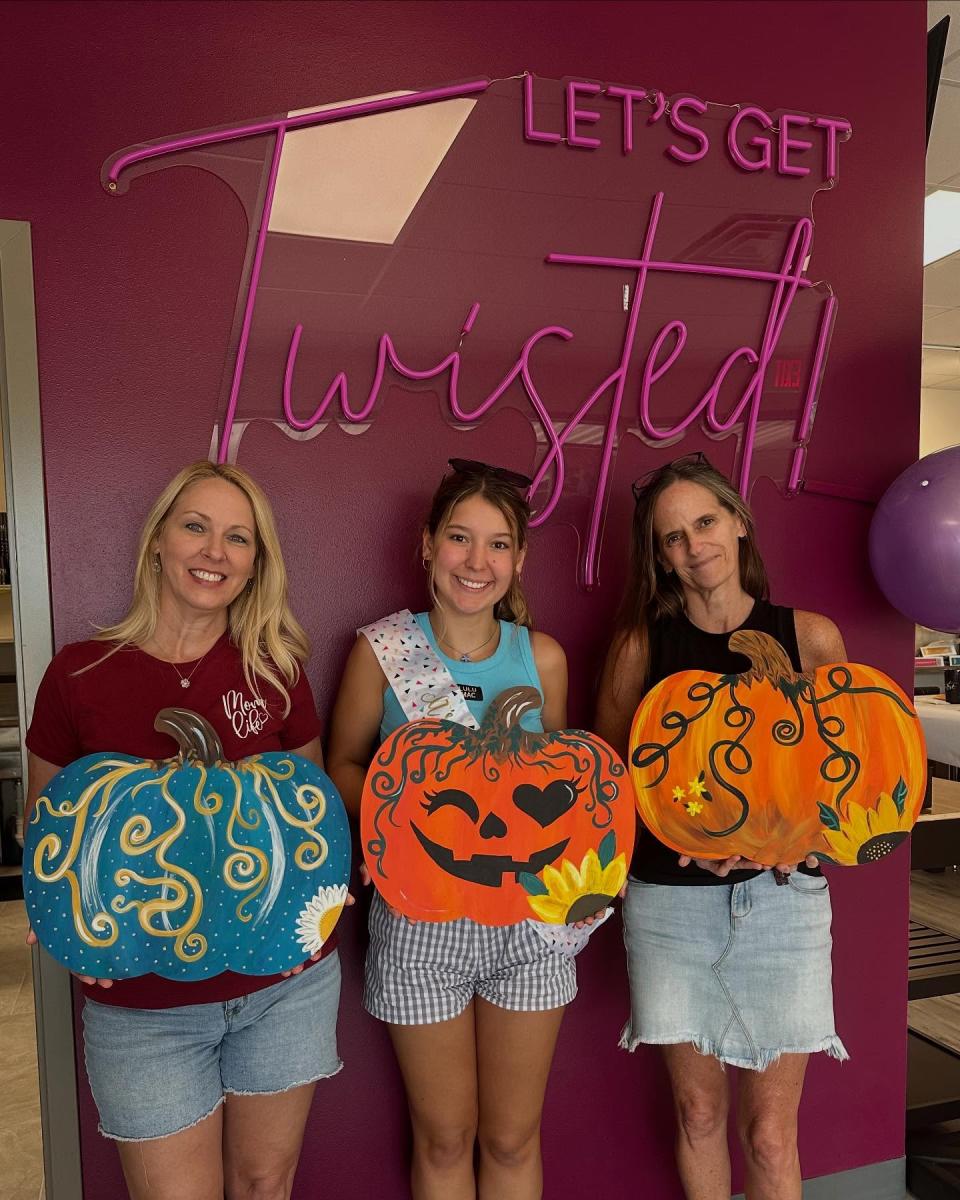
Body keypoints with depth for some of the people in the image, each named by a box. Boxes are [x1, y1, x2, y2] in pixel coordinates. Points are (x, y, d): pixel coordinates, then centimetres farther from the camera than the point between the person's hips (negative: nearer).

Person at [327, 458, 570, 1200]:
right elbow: (344, 765, 1)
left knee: (513, 1138, 18)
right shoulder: (384, 647, -8)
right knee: (444, 1139, 16)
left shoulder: (542, 657, -2)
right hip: (420, 917, -2)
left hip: (528, 913, 2)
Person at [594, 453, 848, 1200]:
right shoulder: (640, 645, -2)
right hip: (669, 901, 1)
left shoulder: (810, 637, -2)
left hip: (781, 899, 0)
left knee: (770, 1131, 7)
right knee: (698, 1112, 14)